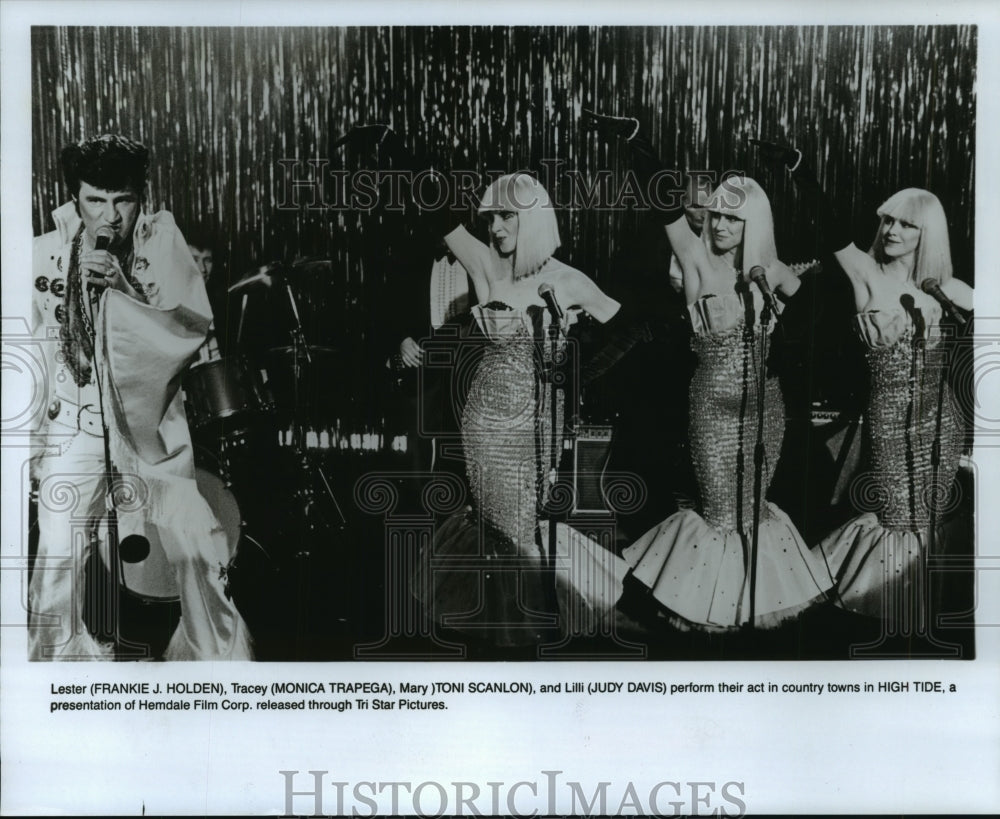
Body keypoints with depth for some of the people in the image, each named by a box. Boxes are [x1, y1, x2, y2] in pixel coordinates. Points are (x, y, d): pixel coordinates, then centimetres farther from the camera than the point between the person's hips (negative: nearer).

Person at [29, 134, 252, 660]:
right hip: (73, 428, 0)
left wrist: (125, 288, -22)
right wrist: (28, 440, 6)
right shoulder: (45, 255, -2)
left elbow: (196, 325, -10)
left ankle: (220, 658, 24)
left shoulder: (161, 239, -2)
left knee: (198, 552, 2)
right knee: (58, 559, -8)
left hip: (150, 425, 1)